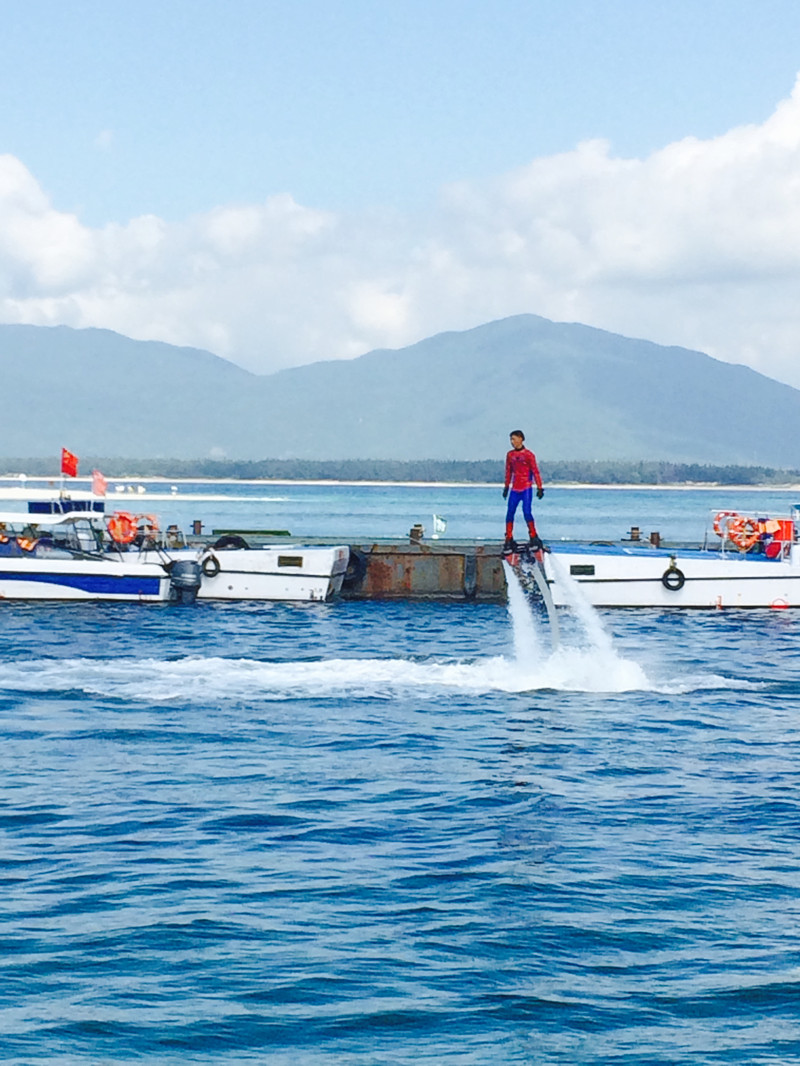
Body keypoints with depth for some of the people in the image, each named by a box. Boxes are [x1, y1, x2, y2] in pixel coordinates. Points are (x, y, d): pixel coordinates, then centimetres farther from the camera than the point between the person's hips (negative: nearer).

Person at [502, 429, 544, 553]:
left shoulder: (528, 455, -5)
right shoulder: (510, 455, 10)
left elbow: (535, 472, -4)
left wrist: (539, 488, -6)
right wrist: (506, 487, 21)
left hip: (526, 489, -5)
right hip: (514, 489, 5)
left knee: (527, 512, -14)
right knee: (510, 513, -1)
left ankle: (534, 538, -3)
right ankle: (509, 540, 6)